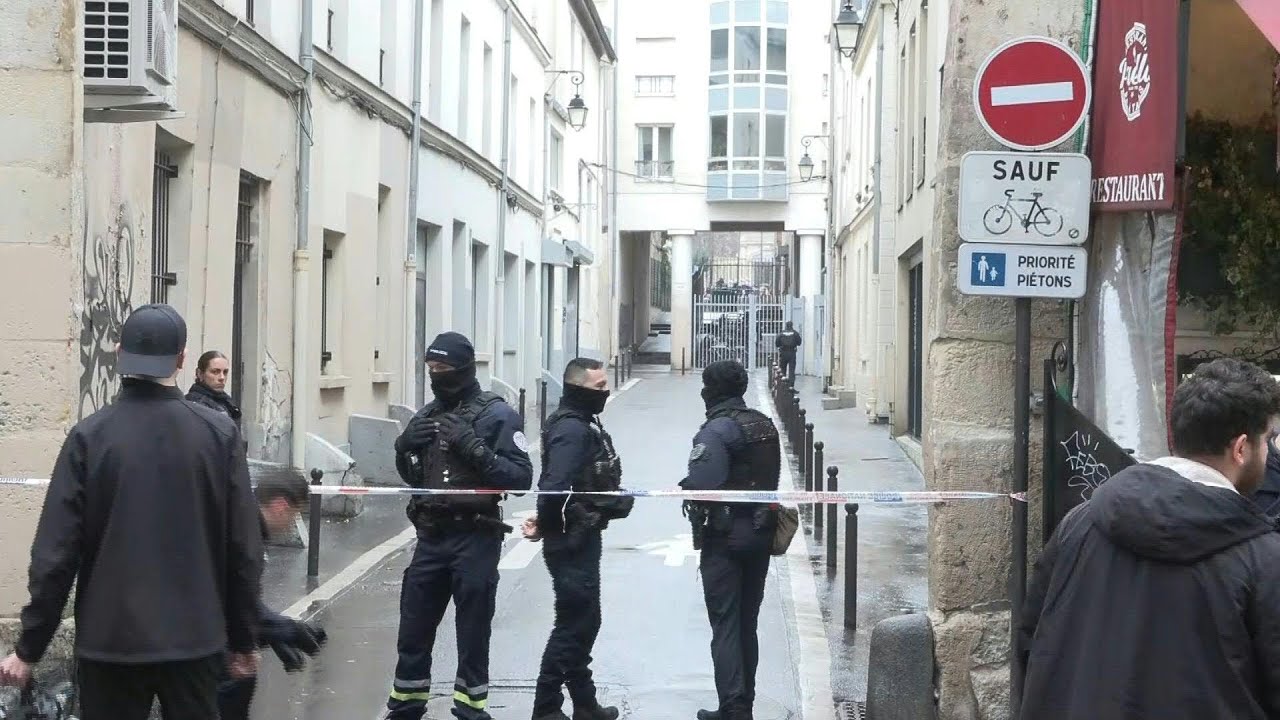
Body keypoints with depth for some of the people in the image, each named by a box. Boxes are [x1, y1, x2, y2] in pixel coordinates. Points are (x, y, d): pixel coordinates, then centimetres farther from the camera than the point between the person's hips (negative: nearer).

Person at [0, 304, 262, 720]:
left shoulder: (90, 436, -7)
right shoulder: (219, 433, -4)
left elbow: (56, 552, -8)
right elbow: (243, 549, -2)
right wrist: (243, 640, 8)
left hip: (110, 640, -1)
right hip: (194, 638, 1)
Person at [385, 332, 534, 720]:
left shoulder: (497, 415, -7)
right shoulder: (428, 415, 13)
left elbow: (521, 476, -14)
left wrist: (476, 450, -23)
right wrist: (404, 448, 1)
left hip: (475, 539, -6)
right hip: (431, 536, 6)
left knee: (472, 633, 2)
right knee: (414, 629, 11)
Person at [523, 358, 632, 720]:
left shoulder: (585, 424, 14)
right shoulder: (572, 429, -20)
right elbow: (556, 486, -29)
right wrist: (546, 526, -15)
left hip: (583, 538, 10)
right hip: (572, 541, -10)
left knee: (583, 622, 17)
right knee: (574, 624, -5)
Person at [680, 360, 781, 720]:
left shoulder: (718, 429, -15)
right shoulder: (765, 425, 9)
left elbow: (701, 484, -23)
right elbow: (771, 479, 8)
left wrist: (685, 488, -4)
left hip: (725, 536, -7)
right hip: (762, 532, 7)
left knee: (725, 627, -3)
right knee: (747, 625, 15)